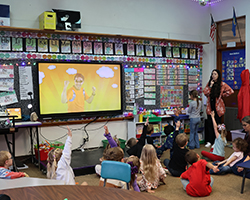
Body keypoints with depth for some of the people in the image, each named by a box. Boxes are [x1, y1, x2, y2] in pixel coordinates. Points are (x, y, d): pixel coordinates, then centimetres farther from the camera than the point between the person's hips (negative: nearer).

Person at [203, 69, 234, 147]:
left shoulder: (222, 84, -2)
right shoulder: (209, 83, 9)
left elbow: (230, 91, -6)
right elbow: (205, 93, -1)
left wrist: (222, 95, -3)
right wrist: (210, 86, -9)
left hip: (218, 106, -3)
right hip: (210, 106, 4)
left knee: (217, 124, 0)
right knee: (209, 124, 3)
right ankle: (209, 141, 8)